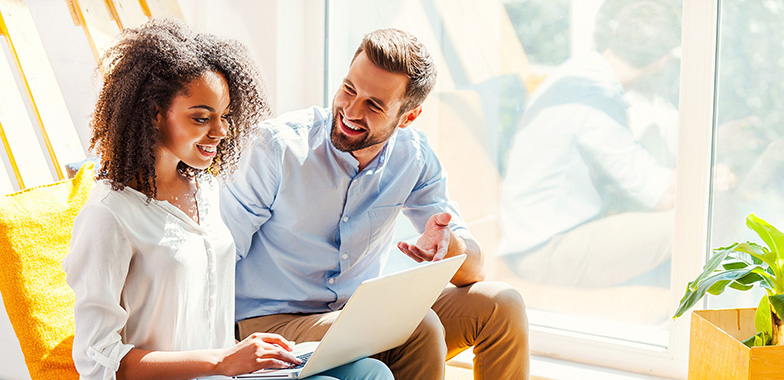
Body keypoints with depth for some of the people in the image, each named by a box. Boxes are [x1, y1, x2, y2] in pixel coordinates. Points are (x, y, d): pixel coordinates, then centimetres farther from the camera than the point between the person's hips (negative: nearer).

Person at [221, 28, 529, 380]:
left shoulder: (415, 159, -2)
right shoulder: (279, 146, -16)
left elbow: (473, 270, -4)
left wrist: (448, 244, -29)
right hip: (272, 323, -5)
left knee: (501, 305, -13)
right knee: (419, 328, -31)